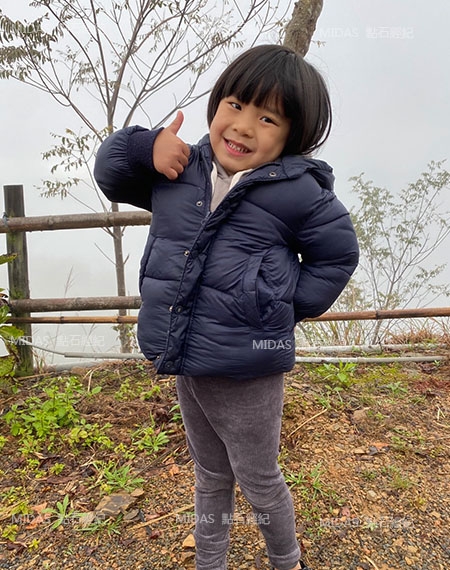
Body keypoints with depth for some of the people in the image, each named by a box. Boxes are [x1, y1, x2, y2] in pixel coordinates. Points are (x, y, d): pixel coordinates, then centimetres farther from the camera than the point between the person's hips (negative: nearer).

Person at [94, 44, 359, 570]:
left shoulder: (296, 191, -14)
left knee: (259, 482, 19)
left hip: (247, 374, -5)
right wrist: (146, 146, -8)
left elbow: (338, 253, -1)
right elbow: (110, 174, 13)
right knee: (210, 476, 27)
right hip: (185, 363, 5)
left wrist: (288, 305, -7)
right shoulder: (179, 170, 1)